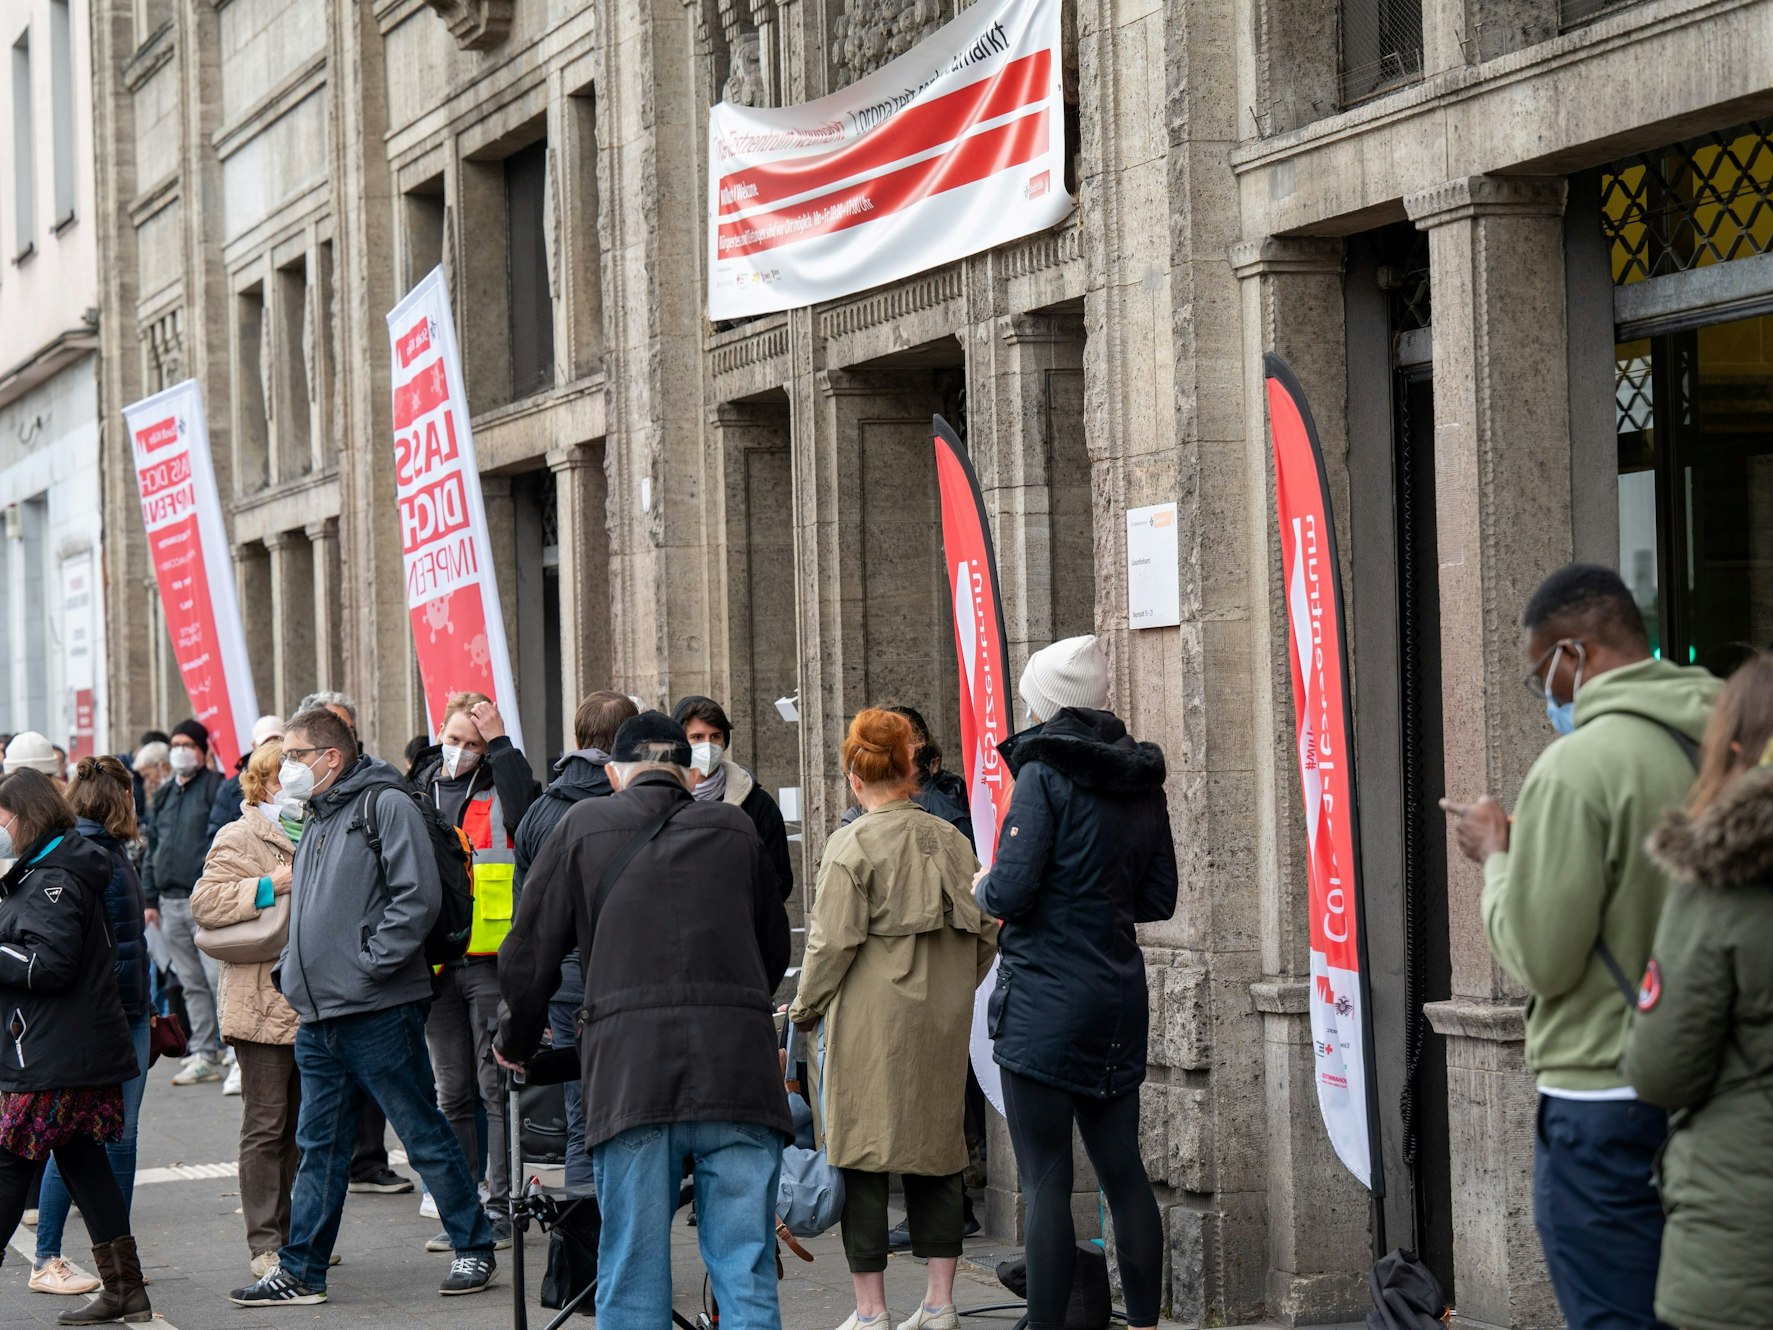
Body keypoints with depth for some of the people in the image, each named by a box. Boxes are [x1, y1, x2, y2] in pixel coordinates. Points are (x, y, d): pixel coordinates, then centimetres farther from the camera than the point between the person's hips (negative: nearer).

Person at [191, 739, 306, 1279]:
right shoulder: (239, 839, -5)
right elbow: (205, 902, -18)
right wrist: (267, 887, -23)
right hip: (262, 1006, -7)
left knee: (302, 1124, 11)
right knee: (266, 1127, -3)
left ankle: (295, 1235, 19)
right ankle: (265, 1244, 2)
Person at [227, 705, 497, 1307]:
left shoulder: (386, 805, -8)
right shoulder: (315, 819, 19)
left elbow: (417, 897, -17)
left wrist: (367, 966, -17)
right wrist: (292, 975, 12)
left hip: (379, 1013, -8)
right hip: (317, 1019, 8)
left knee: (426, 1138, 1)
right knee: (319, 1148, 10)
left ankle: (475, 1249, 12)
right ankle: (300, 1272, 14)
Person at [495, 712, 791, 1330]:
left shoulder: (582, 827, 11)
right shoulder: (735, 830, 16)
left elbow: (528, 954, 14)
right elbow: (774, 952, 27)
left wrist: (516, 1042, 31)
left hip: (630, 1072, -1)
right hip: (738, 1067, 1)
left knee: (632, 1278, 4)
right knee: (746, 1273, 2)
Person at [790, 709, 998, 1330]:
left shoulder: (852, 846, -9)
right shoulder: (950, 839, 7)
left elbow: (833, 941, -11)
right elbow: (985, 931, 11)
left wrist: (806, 1009, 2)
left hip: (872, 1022, -5)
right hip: (943, 1022, 5)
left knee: (862, 1159, 1)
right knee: (937, 1151, 11)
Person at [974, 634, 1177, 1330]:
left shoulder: (1045, 773, -11)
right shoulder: (1141, 781, 9)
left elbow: (1009, 893, -17)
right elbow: (1159, 898, 13)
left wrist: (984, 886, 4)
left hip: (1045, 1003, -7)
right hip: (1119, 998, 7)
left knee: (1045, 1181, -4)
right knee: (1122, 1170, 12)